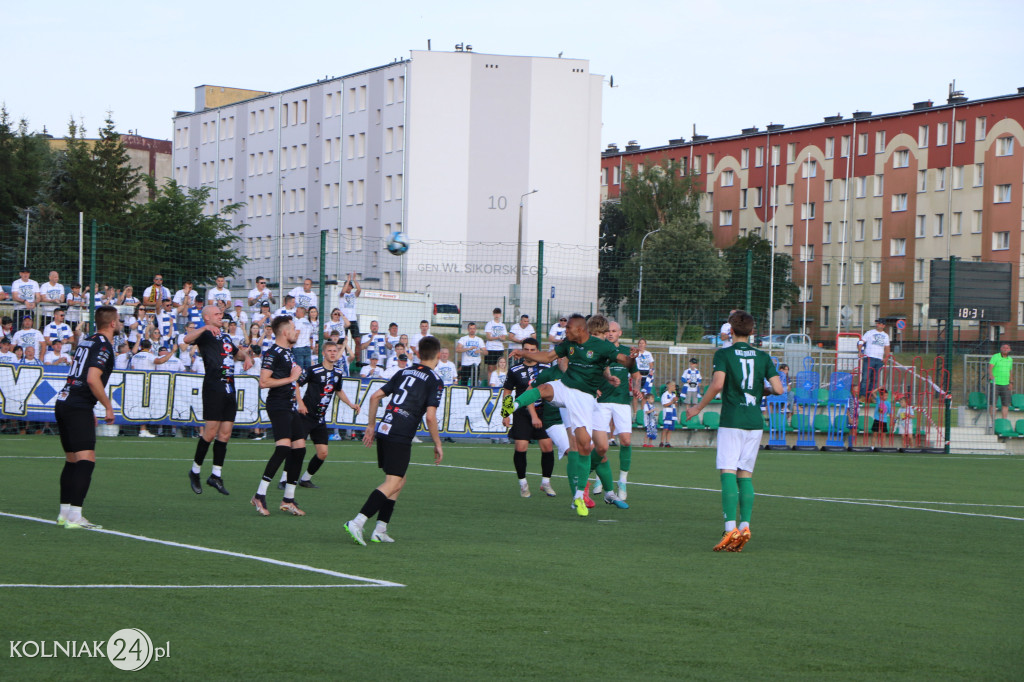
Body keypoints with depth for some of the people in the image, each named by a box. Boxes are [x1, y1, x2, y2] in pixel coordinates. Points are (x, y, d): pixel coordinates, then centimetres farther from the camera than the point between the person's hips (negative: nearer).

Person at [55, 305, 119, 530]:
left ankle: (64, 513, 20)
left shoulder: (86, 342, 18)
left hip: (63, 402, 10)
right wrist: (108, 407, -10)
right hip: (78, 408, -10)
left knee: (72, 460, 16)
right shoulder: (103, 346, -10)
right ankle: (74, 517, -20)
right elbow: (92, 379, -21)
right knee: (86, 460, -12)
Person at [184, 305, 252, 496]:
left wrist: (246, 356, 20)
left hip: (229, 390, 8)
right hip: (213, 389, -8)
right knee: (210, 433, -9)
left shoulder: (225, 336, 24)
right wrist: (205, 328, -35)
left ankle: (216, 475, 8)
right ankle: (195, 471, 5)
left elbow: (237, 352, 42)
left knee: (225, 434, 4)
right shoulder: (205, 334, -1)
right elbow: (187, 339, -22)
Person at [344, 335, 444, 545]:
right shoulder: (434, 381, -2)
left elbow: (375, 396, 16)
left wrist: (371, 426, 23)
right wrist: (438, 445, 0)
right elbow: (430, 417, -11)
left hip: (383, 431, 7)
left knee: (399, 480, 19)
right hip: (401, 438, -7)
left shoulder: (404, 373, 18)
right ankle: (357, 522, -23)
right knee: (392, 483, -8)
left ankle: (380, 530, 15)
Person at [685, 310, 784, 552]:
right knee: (745, 475, 11)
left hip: (731, 422, -4)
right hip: (755, 423, 4)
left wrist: (698, 408, -6)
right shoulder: (763, 357, 8)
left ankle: (731, 529, -20)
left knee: (728, 473, -7)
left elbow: (717, 384, -18)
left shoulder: (724, 354, -3)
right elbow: (778, 389, 0)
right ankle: (745, 525, -1)